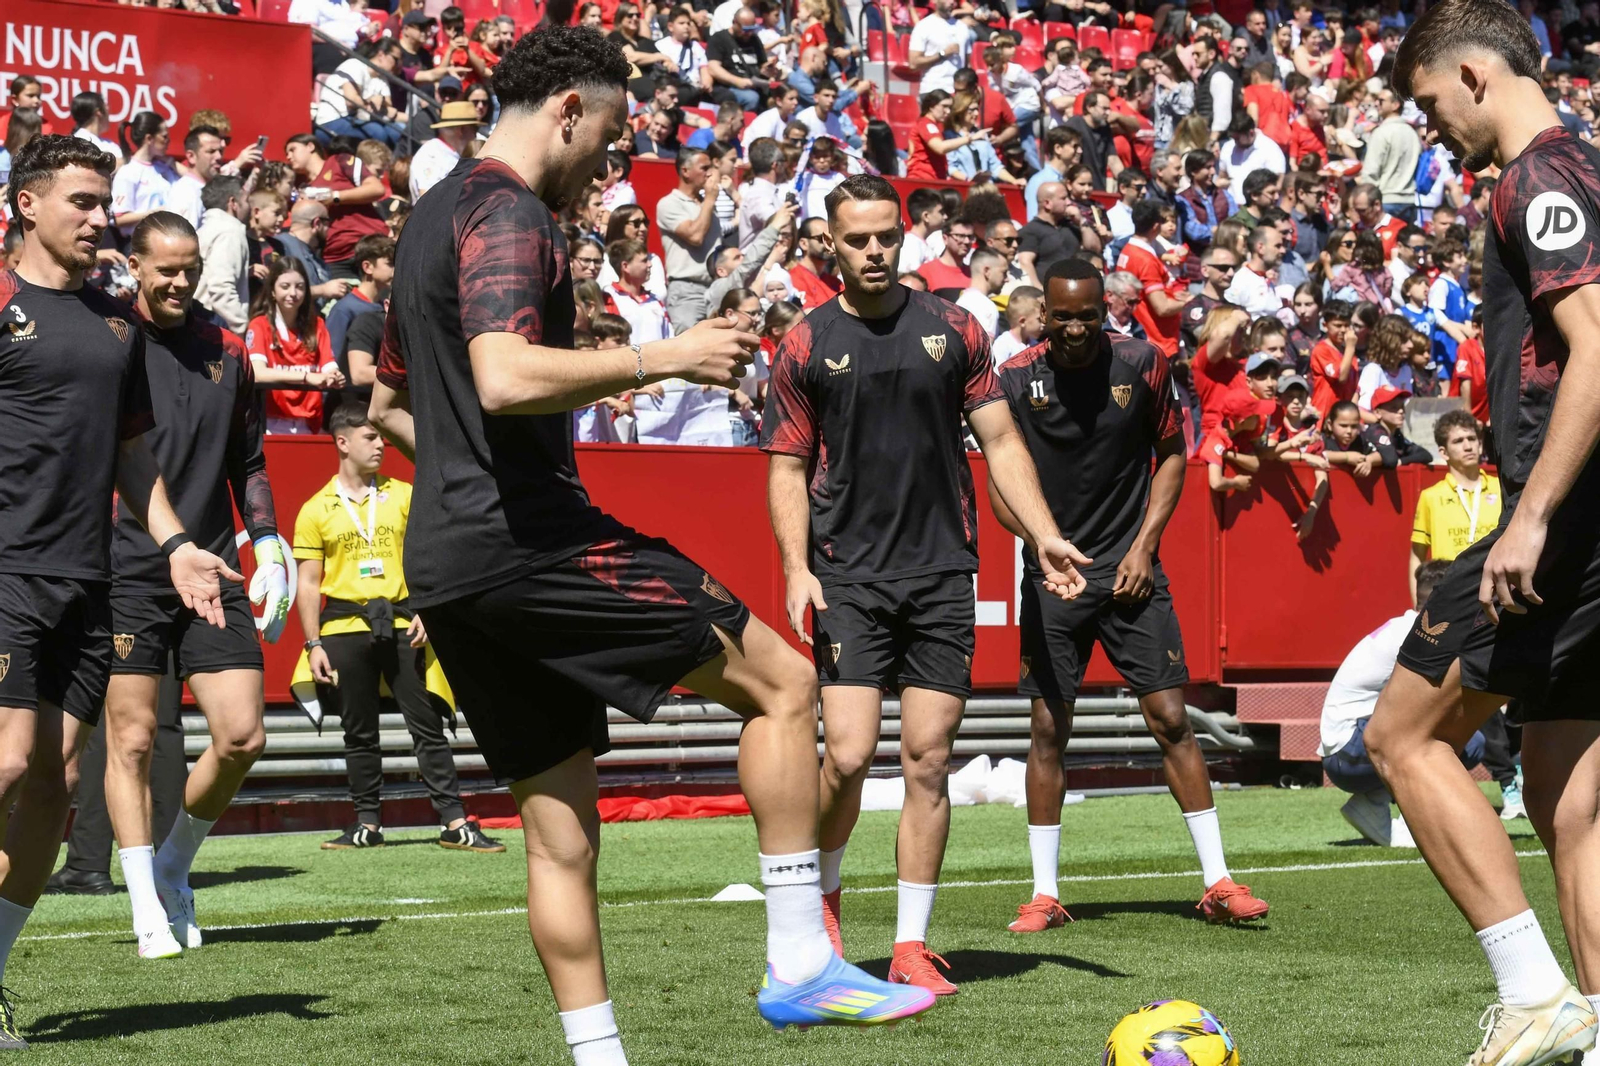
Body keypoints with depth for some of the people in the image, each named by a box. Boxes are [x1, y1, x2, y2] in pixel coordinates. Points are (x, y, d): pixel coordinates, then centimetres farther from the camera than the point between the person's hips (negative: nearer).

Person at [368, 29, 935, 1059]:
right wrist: (661, 359, -19)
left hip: (446, 568, 10)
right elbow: (506, 378, -27)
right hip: (532, 538, -10)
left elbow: (389, 405, 31)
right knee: (783, 683, -4)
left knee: (560, 831, 11)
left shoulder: (433, 217, 22)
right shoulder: (507, 212, -9)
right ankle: (799, 964, -7)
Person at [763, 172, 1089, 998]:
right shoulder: (806, 346, 3)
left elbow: (1000, 442, 10)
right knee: (849, 754, -13)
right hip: (847, 578, -2)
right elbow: (788, 468, 5)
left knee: (928, 760, -1)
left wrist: (1044, 536, -1)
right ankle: (823, 890, 16)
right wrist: (797, 566, -8)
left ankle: (911, 945, 7)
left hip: (942, 573, 2)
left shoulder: (952, 330, 8)